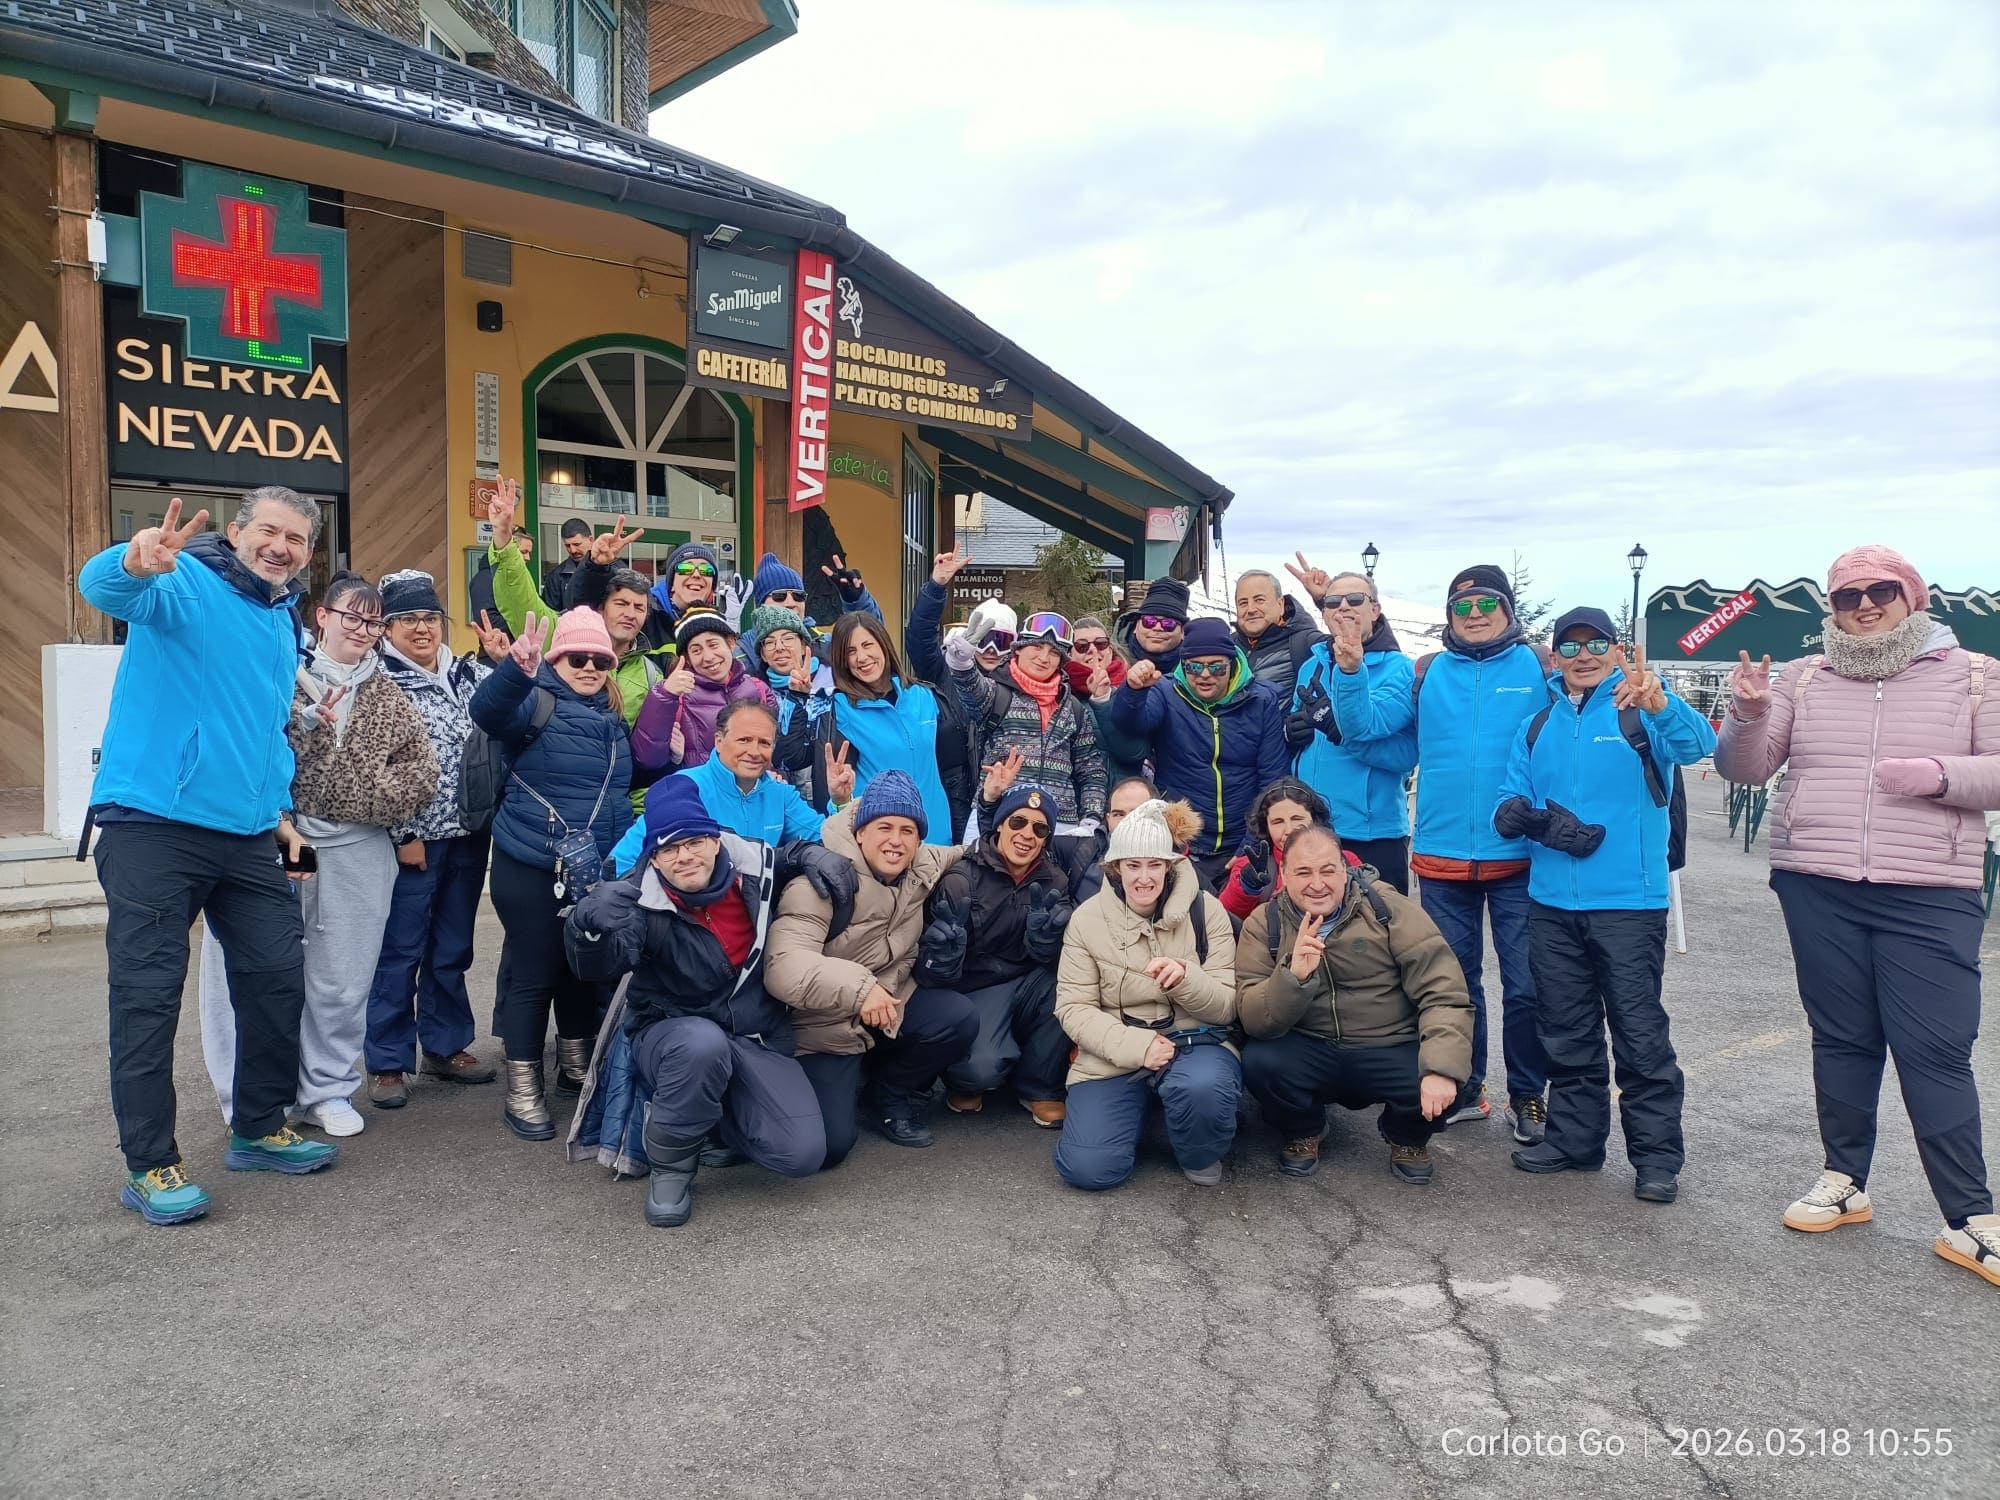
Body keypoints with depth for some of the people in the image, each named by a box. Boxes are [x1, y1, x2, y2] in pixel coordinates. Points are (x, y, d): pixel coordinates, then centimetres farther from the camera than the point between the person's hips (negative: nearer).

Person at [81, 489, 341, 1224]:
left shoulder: (285, 622, 16)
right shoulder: (184, 582, -7)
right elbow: (101, 586, -30)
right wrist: (135, 561, -53)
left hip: (247, 834, 8)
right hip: (152, 827, -7)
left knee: (278, 977, 10)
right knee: (148, 993, -2)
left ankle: (260, 1129, 26)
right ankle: (150, 1164, 9)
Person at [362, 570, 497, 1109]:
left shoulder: (469, 674, 12)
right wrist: (404, 835, -13)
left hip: (468, 836, 5)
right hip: (412, 839, -5)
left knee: (453, 949, 14)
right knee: (400, 952, 1)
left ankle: (446, 1047, 27)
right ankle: (387, 1063, 12)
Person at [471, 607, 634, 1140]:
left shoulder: (612, 715, 12)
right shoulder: (537, 702, -8)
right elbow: (488, 711, -31)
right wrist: (519, 667, -48)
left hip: (599, 868, 7)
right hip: (531, 867, -6)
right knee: (532, 972, 0)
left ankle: (576, 1065, 36)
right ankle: (522, 1090, 11)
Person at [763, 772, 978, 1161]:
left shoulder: (924, 866, -2)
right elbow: (784, 965, -36)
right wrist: (858, 987, -48)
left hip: (894, 1004, 6)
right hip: (826, 1030, -6)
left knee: (960, 1019, -21)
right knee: (829, 1143, -19)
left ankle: (891, 1094, 5)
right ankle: (854, 1083, 18)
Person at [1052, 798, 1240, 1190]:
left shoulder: (1205, 910, -3)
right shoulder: (1087, 919, -2)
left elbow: (1225, 1007, -3)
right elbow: (1073, 1008, -6)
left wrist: (1186, 978, -25)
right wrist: (1134, 1045, -22)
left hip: (1194, 1043, 0)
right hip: (1116, 1052, 1)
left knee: (1203, 1087, -37)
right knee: (1087, 1168, -18)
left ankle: (1201, 1156, -1)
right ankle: (1143, 1104, 15)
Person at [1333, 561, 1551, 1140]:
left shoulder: (1541, 668, 0)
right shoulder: (1427, 674, 7)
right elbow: (1363, 726, -3)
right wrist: (1351, 669, -17)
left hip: (1520, 856, -2)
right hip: (1442, 859, 2)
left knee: (1526, 985, 4)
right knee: (1453, 981, 14)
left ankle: (1527, 1094, 23)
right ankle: (1462, 1088, 29)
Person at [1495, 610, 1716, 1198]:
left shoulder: (1643, 711, -2)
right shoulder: (1537, 727, 12)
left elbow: (1697, 744, -23)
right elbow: (1508, 805, 10)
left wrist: (1659, 704, -44)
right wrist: (1536, 820, -14)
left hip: (1629, 902, -5)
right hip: (1552, 902, 5)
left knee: (1640, 1032, 0)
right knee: (1566, 1032, 14)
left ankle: (1657, 1157, 11)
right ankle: (1573, 1138, 27)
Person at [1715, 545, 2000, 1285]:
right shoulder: (1802, 678, 10)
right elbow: (1744, 768, 6)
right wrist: (1749, 714, -14)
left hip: (1930, 899, -2)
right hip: (1817, 890, 2)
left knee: (1936, 1053, -4)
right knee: (1842, 1040, 11)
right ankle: (1844, 1181, 23)